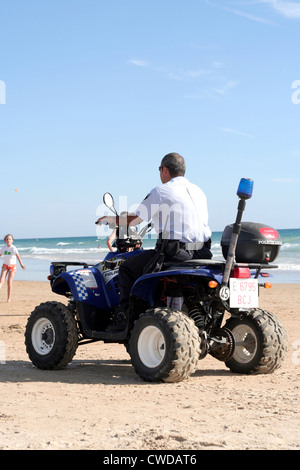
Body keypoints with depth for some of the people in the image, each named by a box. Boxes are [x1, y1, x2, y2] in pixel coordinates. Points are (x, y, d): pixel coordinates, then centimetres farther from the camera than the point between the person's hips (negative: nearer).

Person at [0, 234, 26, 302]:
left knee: (9, 281, -5)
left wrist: (21, 264, -31)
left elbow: (18, 256, -22)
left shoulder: (13, 248, -15)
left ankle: (9, 298, 4)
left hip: (12, 266, -4)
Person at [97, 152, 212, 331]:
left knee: (127, 269, 9)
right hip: (202, 254, 8)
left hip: (175, 252, -8)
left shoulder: (161, 191, -4)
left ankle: (125, 319, 6)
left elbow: (133, 220, 1)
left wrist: (109, 219, 19)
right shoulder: (199, 191, 16)